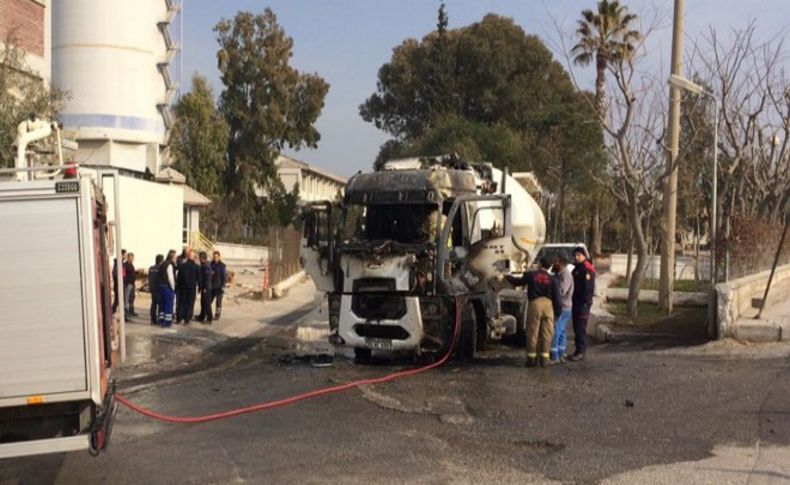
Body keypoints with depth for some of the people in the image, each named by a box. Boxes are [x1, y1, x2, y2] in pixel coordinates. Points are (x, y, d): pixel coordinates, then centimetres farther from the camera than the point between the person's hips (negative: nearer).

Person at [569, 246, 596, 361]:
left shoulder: (587, 269, -12)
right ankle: (578, 351, 17)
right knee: (576, 327, 11)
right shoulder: (577, 268, 18)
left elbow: (589, 287, -19)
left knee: (581, 327, -9)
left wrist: (586, 300, -22)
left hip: (583, 302, -10)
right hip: (576, 301, 10)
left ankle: (581, 352, -7)